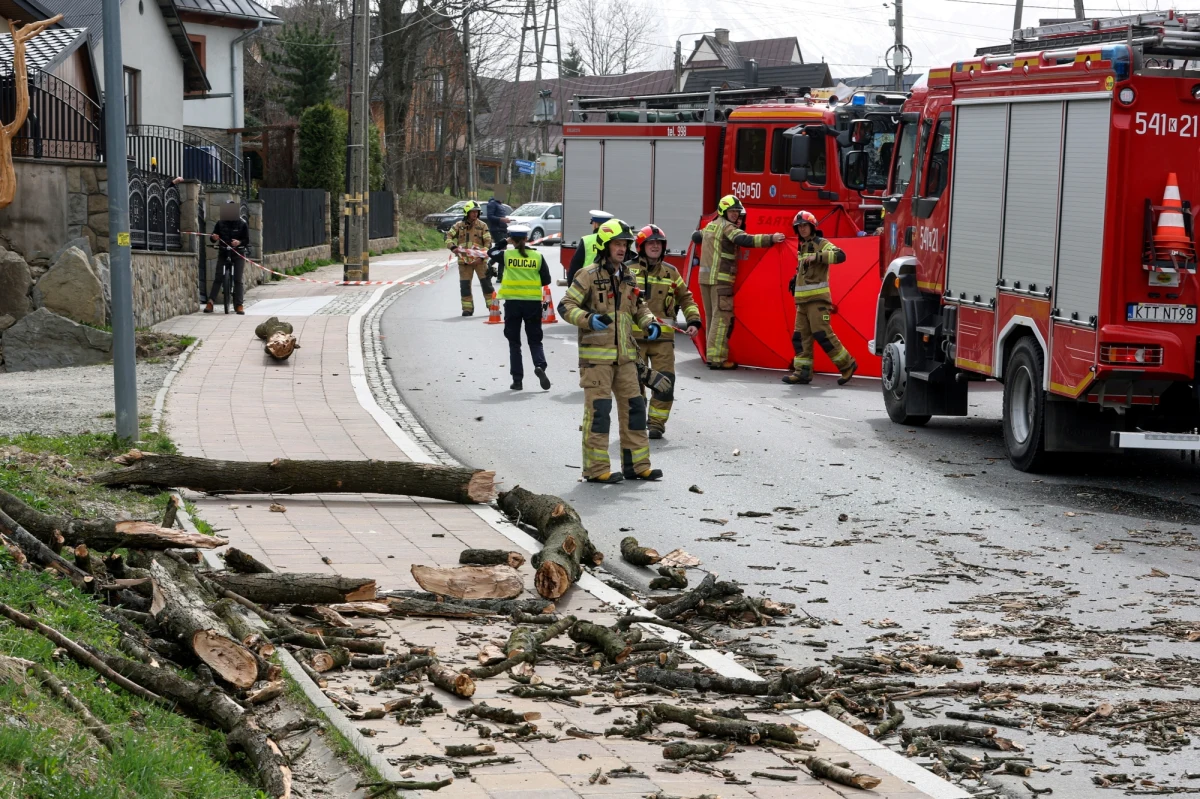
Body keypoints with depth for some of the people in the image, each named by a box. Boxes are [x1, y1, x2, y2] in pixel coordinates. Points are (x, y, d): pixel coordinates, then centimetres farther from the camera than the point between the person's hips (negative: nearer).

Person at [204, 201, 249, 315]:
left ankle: (238, 305, -4)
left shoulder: (242, 223, -1)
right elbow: (212, 238, 5)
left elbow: (247, 239, -1)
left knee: (238, 279, -6)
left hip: (238, 254, -1)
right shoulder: (220, 223, 3)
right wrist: (213, 237, -19)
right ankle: (210, 303, -8)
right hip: (223, 253, 1)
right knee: (217, 278, -5)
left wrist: (239, 242, -23)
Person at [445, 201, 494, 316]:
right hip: (464, 260, 1)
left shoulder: (482, 225, 2)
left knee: (486, 284, -2)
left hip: (479, 260, -1)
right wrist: (452, 247, -14)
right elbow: (448, 236, 6)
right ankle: (467, 308, 13)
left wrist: (481, 257, -13)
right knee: (464, 285, 4)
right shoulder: (459, 225, 4)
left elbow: (488, 243, -1)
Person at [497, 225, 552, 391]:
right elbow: (546, 280, 2)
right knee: (535, 339, 11)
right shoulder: (537, 256, 0)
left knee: (514, 341, 9)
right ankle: (540, 365, -17)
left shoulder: (506, 255, -3)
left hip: (512, 302, -1)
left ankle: (517, 379, 6)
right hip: (533, 302, 1)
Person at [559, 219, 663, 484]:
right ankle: (596, 469, -1)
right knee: (598, 410, -7)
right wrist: (589, 319, -26)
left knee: (634, 406, 8)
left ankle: (636, 465, 17)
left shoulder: (627, 276, 14)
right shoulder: (589, 275, -8)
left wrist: (649, 323, 8)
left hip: (624, 355, 7)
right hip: (596, 354, -7)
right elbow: (565, 306, -11)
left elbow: (637, 306, 27)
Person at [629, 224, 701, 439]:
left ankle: (657, 422, 4)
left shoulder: (671, 272, 11)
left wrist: (694, 321, 6)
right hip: (634, 335, -1)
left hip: (663, 336, 1)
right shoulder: (629, 271, 3)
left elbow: (686, 298, 18)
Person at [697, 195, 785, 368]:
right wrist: (771, 238, -27)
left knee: (712, 316, 14)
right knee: (722, 317, -10)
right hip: (720, 278, -9)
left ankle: (712, 355, 18)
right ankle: (717, 359, -15)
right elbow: (745, 240, -24)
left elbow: (697, 236, 39)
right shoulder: (726, 227, -8)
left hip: (705, 276, 9)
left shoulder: (710, 226, 18)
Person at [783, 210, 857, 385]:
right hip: (802, 299, 9)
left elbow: (840, 255, -23)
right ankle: (802, 371, 5)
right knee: (800, 335, 3)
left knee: (821, 333, -12)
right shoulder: (802, 246, 20)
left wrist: (817, 257, -29)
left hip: (817, 298, -9)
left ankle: (846, 364, -3)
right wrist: (795, 279, 21)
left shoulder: (821, 243, -6)